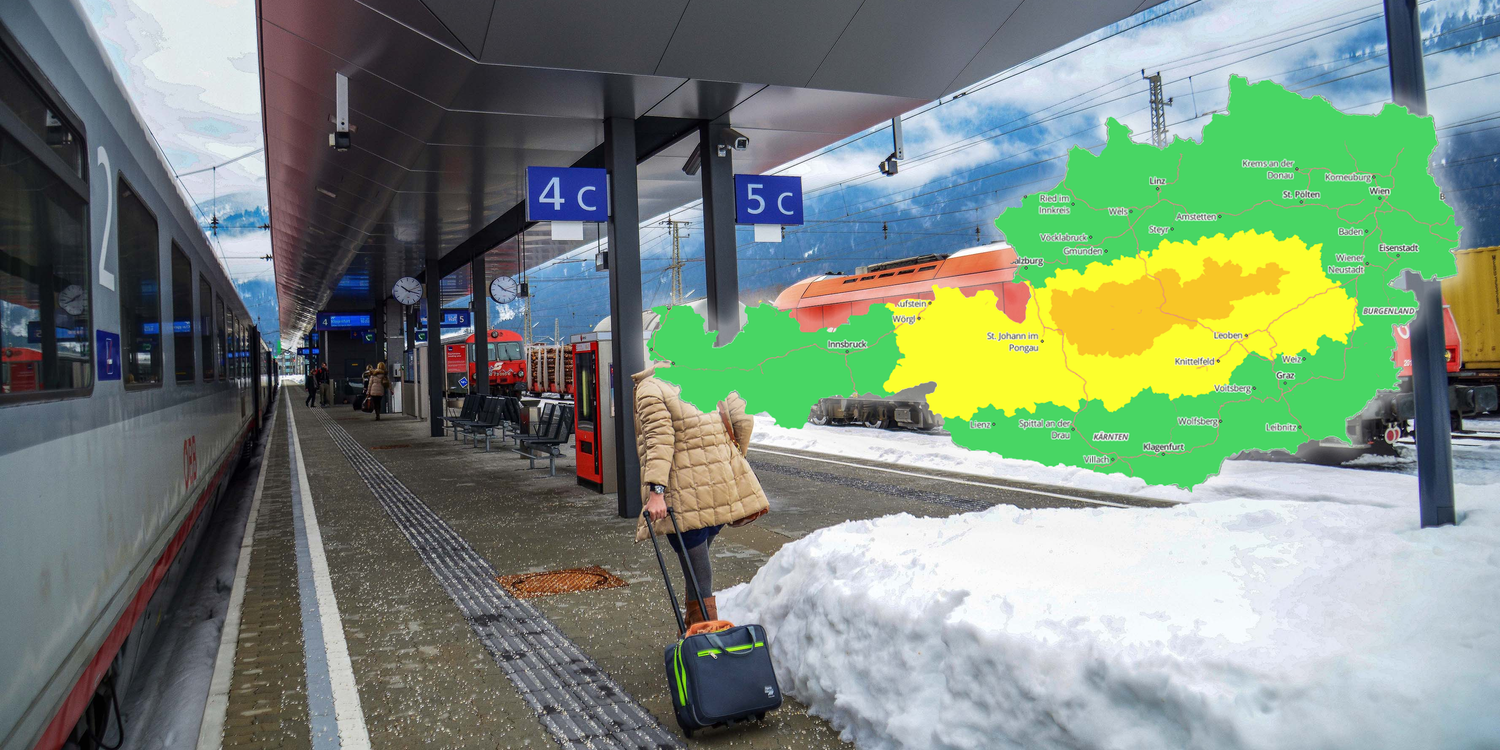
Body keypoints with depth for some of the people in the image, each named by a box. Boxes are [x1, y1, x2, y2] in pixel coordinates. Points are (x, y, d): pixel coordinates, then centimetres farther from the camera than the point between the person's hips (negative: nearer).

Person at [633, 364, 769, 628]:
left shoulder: (649, 389, -1)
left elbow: (659, 440, -16)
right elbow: (744, 420, 10)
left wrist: (656, 490, -22)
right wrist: (731, 460, 21)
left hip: (685, 495, -6)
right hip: (723, 488, 7)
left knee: (698, 576, -1)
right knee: (698, 562, 24)